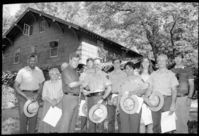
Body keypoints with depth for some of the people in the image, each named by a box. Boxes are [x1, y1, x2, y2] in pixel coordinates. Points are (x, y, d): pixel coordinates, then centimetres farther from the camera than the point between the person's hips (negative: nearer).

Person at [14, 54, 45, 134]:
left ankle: (32, 132, 16)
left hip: (34, 95, 3)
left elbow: (41, 86, 11)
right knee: (23, 116, -3)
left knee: (34, 117, 2)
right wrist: (26, 97, -13)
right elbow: (16, 86, -4)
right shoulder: (22, 71, -5)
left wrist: (37, 95, -8)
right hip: (23, 95, -2)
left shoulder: (39, 71, 5)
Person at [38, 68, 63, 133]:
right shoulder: (46, 83, 7)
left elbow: (63, 94, 3)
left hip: (58, 104, 0)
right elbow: (44, 96, 4)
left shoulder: (61, 82, 6)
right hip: (48, 104, 1)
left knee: (58, 120, -9)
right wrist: (51, 101, -11)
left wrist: (57, 101, -13)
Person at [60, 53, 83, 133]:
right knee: (66, 121, -5)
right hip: (69, 97, -7)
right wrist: (81, 82, -2)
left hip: (76, 98, 8)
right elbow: (71, 85, -15)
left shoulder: (76, 72, 19)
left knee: (73, 123, 10)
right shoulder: (66, 71, -5)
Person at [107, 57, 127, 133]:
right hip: (110, 98, 2)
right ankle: (110, 131, 11)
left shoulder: (124, 74, 10)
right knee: (110, 119, 3)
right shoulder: (109, 75, 16)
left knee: (120, 119, -3)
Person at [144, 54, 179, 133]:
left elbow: (174, 90, 4)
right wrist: (145, 97, -9)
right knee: (156, 124, 2)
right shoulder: (153, 74, 14)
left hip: (167, 99, -1)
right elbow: (150, 88, 10)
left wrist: (173, 104, -7)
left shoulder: (171, 74, 9)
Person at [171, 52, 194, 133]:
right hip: (174, 98, 2)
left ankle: (184, 131, 12)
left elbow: (191, 85, 4)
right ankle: (176, 131, 13)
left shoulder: (188, 70, 7)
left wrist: (189, 98, -6)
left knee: (184, 119, -1)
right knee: (175, 119, 2)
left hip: (184, 97, -1)